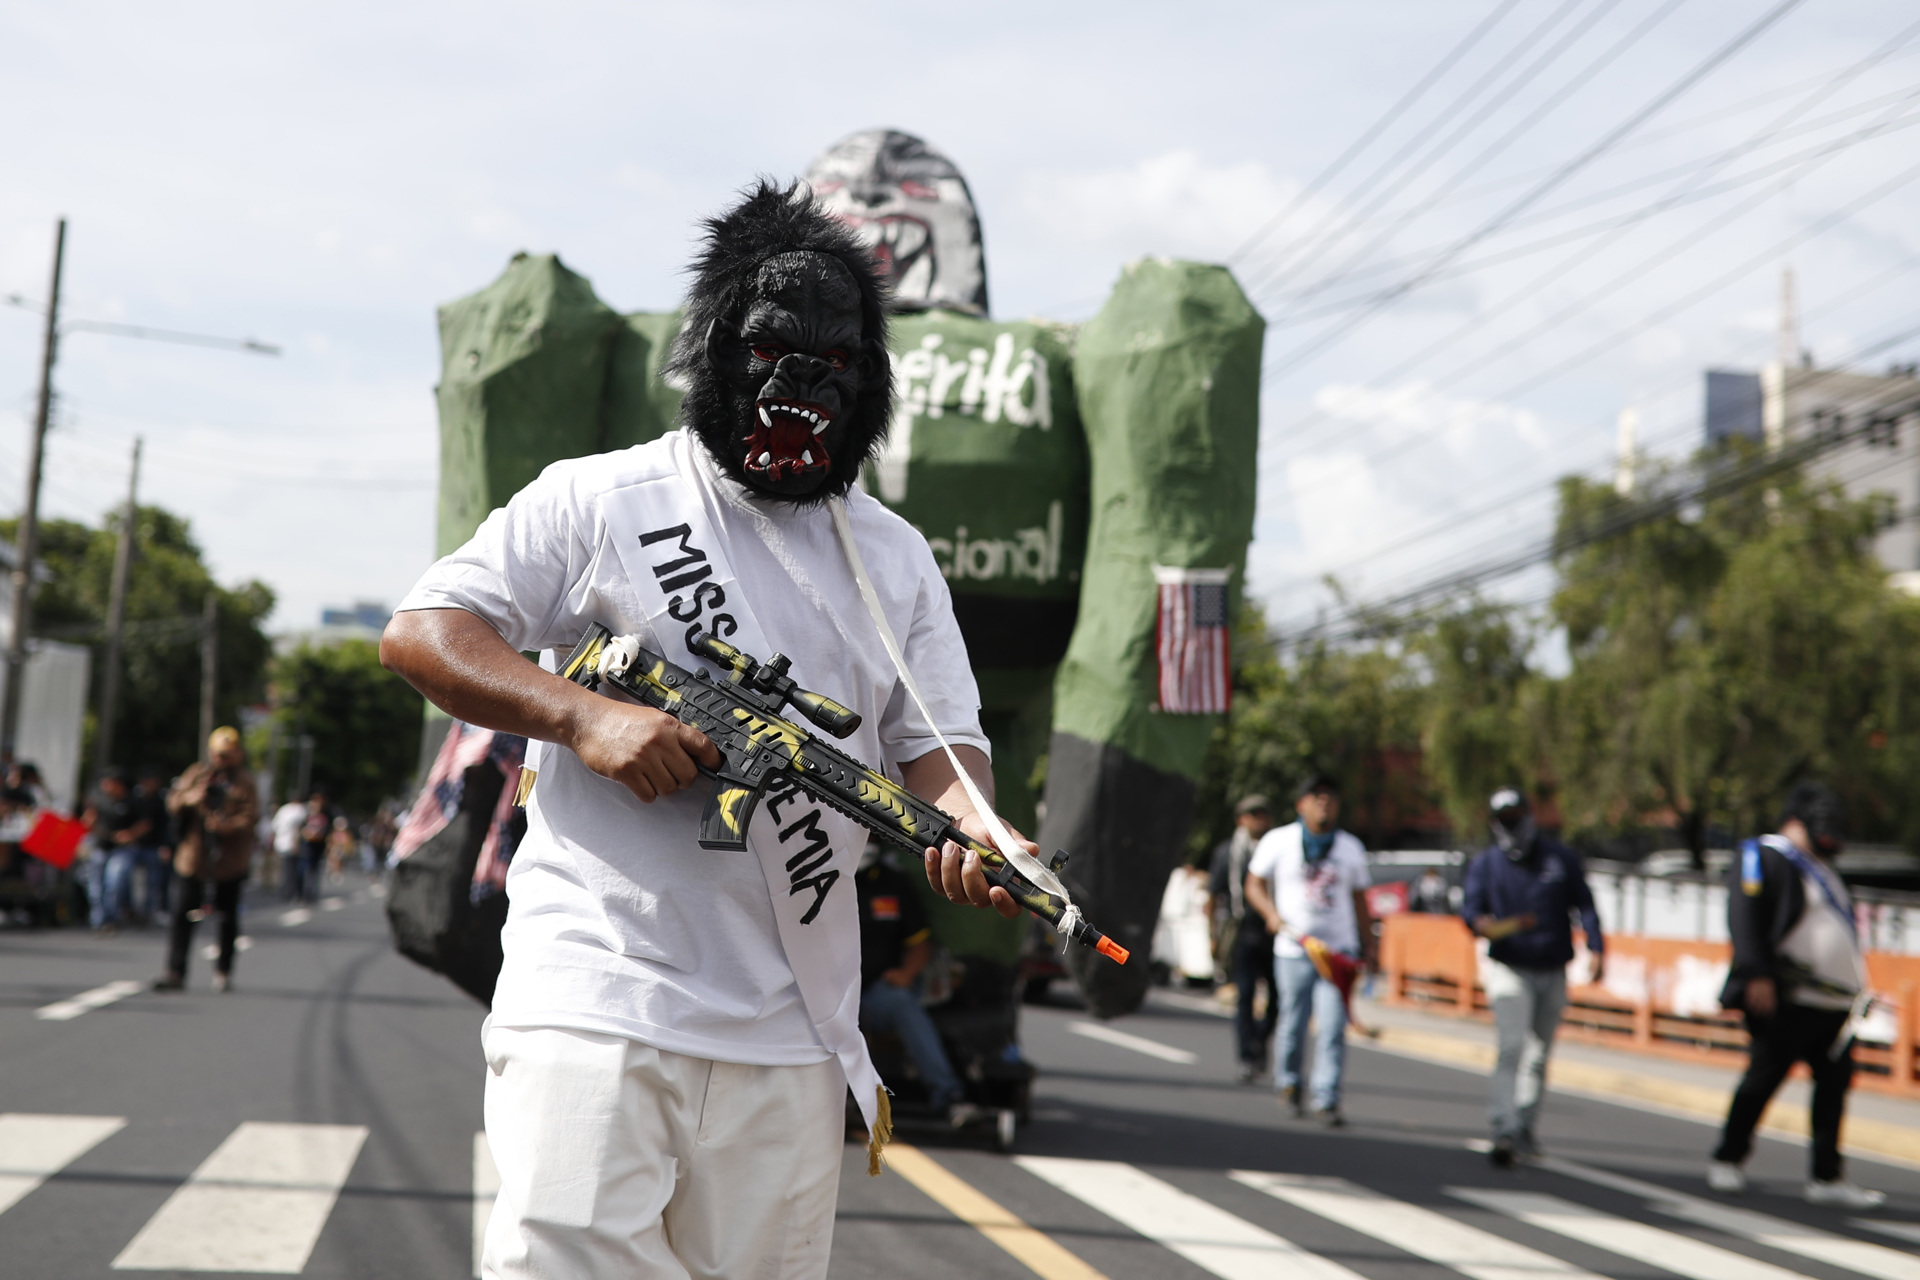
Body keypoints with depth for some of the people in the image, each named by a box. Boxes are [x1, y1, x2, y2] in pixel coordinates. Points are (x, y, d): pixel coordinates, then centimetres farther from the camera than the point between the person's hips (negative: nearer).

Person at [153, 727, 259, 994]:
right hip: (192, 856, 2)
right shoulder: (195, 775, 11)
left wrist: (227, 825, -27)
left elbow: (250, 816, -9)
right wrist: (188, 799, -14)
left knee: (228, 916, 7)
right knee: (182, 913, -6)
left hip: (229, 859, -2)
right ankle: (175, 971, -4)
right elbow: (172, 803, 8)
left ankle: (224, 969, 22)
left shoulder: (244, 781, 2)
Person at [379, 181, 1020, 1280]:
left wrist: (977, 837, -13)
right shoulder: (600, 501, 4)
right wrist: (584, 716, -14)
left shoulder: (897, 559, 16)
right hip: (598, 1002, -4)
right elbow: (420, 631, 1)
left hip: (792, 1041, 4)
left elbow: (937, 739, 11)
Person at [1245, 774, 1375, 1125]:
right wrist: (1272, 913, -11)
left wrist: (1367, 947, 14)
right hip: (1293, 950, -1)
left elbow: (1359, 900, 17)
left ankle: (1326, 1100, -8)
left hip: (1339, 951, 1)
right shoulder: (1278, 840, 4)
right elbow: (1254, 885, 7)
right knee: (1292, 1024, 5)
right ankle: (1288, 1081, 30)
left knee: (1333, 1027, -10)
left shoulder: (1351, 847, 12)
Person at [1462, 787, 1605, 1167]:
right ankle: (1504, 1130, -25)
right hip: (1508, 968, -3)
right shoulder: (1485, 864, 2)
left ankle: (1524, 1129, 22)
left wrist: (1595, 949, -7)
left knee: (1538, 1055, 10)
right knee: (1512, 1046, -19)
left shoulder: (1561, 858, 5)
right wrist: (1481, 923, -30)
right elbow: (1470, 905, -6)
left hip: (1553, 973, 3)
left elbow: (1584, 906, 6)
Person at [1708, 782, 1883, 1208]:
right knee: (1763, 1078, -3)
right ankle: (1727, 1161, 11)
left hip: (1835, 1004, 8)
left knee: (1834, 1082, 5)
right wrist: (1756, 975, -22)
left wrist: (1855, 982, 22)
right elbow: (1744, 918, -14)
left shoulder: (1822, 870, 24)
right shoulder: (1763, 858, -3)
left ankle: (1827, 1176, 10)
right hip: (1787, 1001, -8)